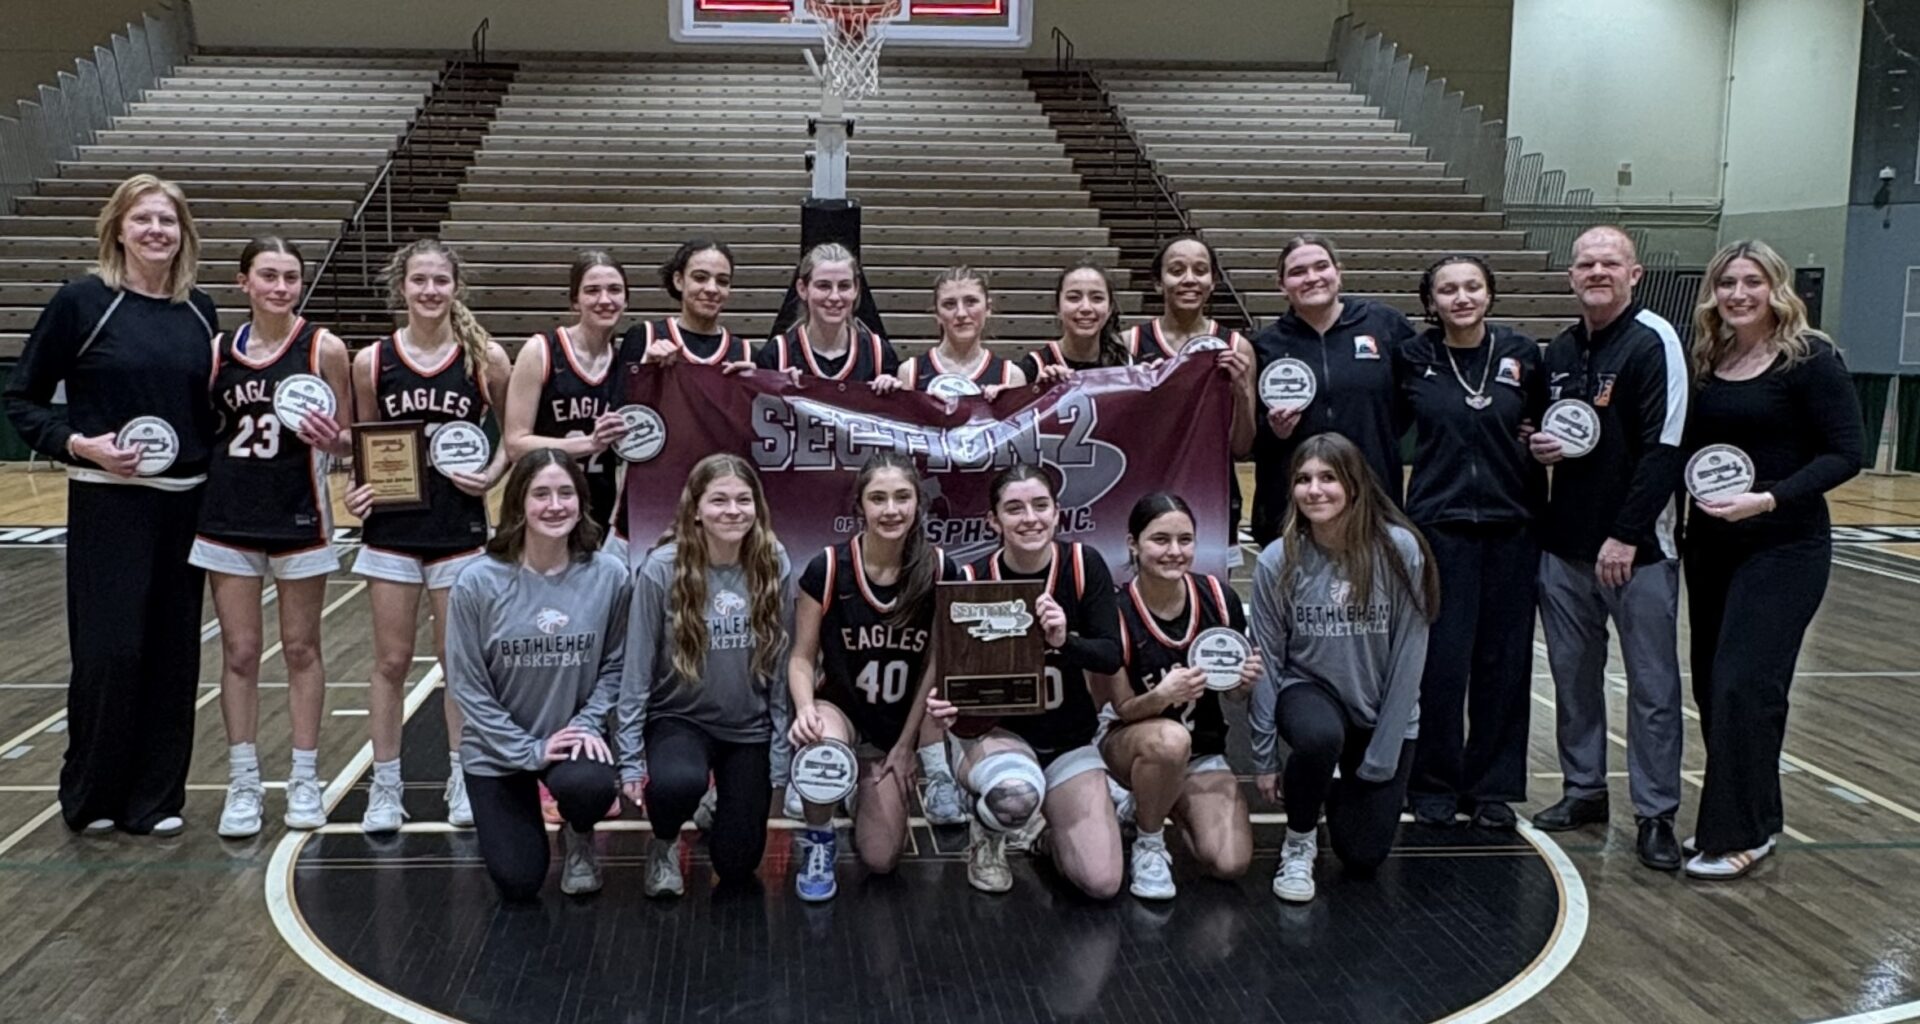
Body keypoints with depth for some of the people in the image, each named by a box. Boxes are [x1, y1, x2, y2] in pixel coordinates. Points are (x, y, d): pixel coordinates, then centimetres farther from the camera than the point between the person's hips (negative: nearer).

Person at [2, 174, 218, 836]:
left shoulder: (199, 311, 8)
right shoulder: (82, 302, -5)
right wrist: (77, 443, -15)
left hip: (187, 504, 4)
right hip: (108, 506, -4)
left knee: (174, 655, 7)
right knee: (107, 654, -4)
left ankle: (155, 797, 19)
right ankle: (89, 797, 15)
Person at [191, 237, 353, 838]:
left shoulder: (323, 347, -4)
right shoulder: (218, 349, 4)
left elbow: (346, 442, 0)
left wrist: (330, 439, -19)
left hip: (298, 516, -2)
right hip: (228, 517, 2)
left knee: (301, 650, 7)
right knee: (238, 653, 5)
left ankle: (304, 780, 17)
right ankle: (243, 784, 14)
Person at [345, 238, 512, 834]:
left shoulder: (485, 358, -4)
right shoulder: (372, 361, 0)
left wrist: (491, 475, -9)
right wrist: (356, 489, -7)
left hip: (459, 528, -1)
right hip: (391, 527, 1)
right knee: (391, 661, 7)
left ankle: (462, 781, 22)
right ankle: (385, 788, 18)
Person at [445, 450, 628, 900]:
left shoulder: (609, 575, -13)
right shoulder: (477, 582, -16)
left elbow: (615, 664, -1)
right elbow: (467, 686, -11)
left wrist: (588, 724, -16)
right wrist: (528, 750, -15)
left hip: (573, 736, 0)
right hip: (498, 748, 0)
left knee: (592, 787, -33)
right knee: (518, 884, -3)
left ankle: (578, 838, 6)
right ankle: (507, 823, 35)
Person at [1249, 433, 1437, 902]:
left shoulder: (1400, 550, -19)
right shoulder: (1278, 561, -16)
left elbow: (1408, 657, -14)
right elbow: (1266, 662, -8)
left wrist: (1381, 758, -12)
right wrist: (1263, 758, -6)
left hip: (1383, 710, 1)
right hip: (1310, 691, 0)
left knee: (1362, 857, 1)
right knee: (1319, 737, -37)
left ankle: (1354, 786, 37)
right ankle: (1298, 845, -7)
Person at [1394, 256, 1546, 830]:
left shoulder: (1521, 354, 3)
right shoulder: (1412, 359, -1)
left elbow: (1547, 425, 15)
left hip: (1511, 526, 2)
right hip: (1439, 524, -2)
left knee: (1503, 659, 6)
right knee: (1441, 660, -2)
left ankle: (1492, 787, 19)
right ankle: (1434, 787, 13)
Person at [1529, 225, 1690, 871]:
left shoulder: (1654, 342, -9)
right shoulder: (1559, 351, 11)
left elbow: (1664, 448, -15)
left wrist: (1626, 535, -18)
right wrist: (1538, 448, 0)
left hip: (1636, 546, -6)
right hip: (1564, 544, 6)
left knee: (1652, 684, 0)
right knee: (1573, 673, 13)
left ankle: (1656, 814, 9)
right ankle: (1584, 790, 26)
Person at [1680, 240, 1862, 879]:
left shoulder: (1810, 359, -9)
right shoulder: (1707, 361, 7)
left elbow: (1845, 454, -12)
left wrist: (1770, 499, -22)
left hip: (1784, 548, -6)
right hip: (1711, 544, 6)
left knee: (1744, 685, -9)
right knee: (1712, 686, 9)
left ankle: (1739, 836, 1)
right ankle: (1753, 818, 22)